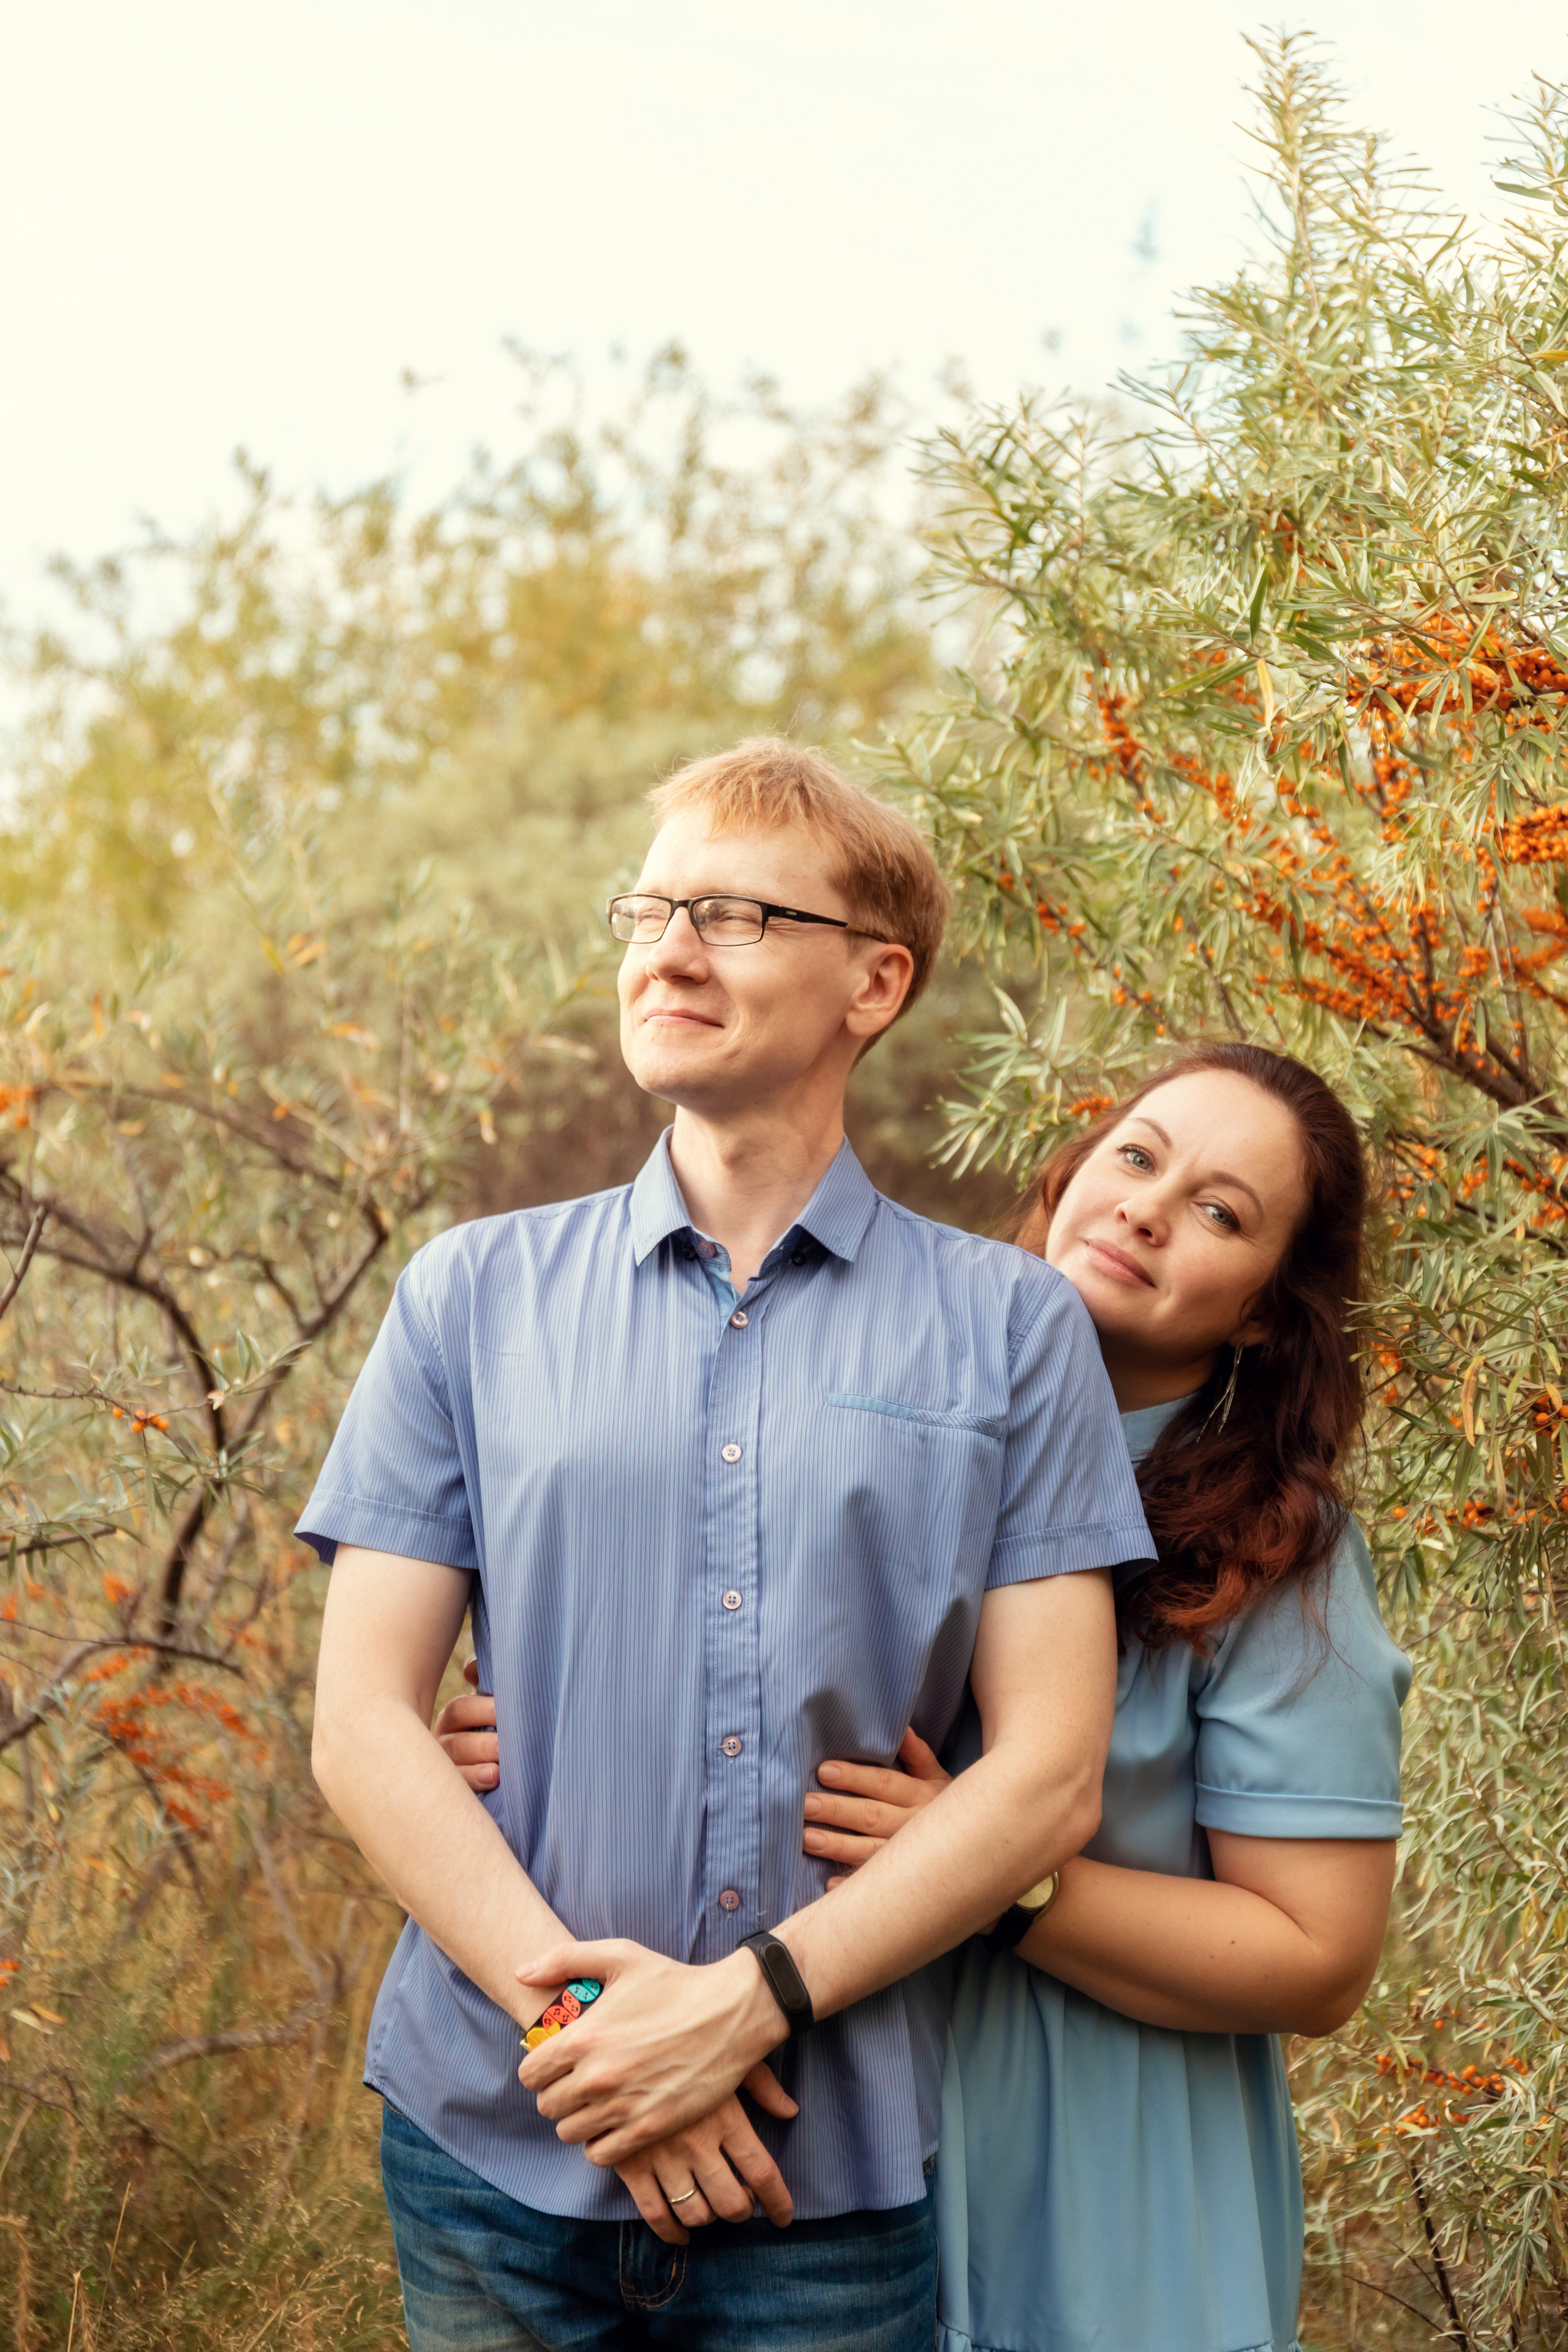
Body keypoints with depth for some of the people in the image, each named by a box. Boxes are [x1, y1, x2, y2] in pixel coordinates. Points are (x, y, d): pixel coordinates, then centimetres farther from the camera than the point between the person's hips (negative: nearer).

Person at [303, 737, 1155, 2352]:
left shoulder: (1010, 1329, 3)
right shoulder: (475, 1296, 6)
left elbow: (1047, 1775, -3)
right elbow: (362, 1730, 1)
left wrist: (751, 2000, -14)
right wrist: (573, 2005, -12)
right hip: (494, 2143, 1)